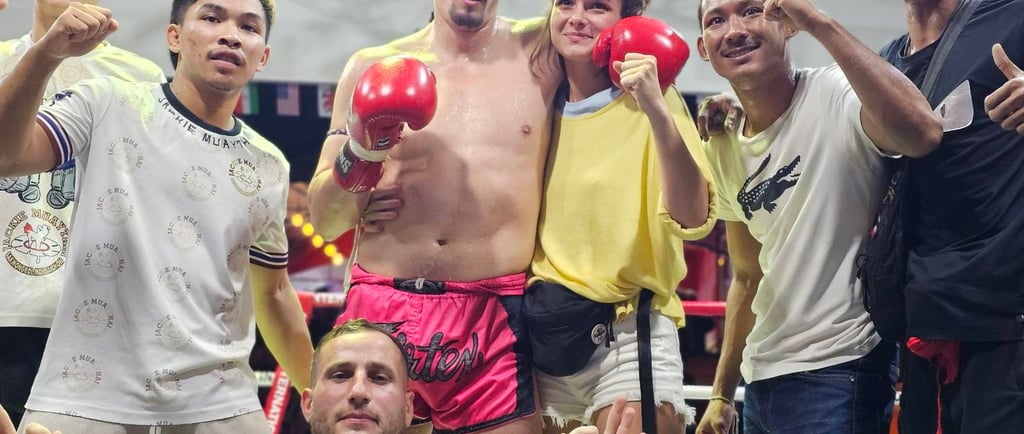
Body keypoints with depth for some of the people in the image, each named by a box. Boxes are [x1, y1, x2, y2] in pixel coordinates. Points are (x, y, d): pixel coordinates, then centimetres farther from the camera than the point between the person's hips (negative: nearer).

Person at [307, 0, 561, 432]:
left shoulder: (540, 53, 7)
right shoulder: (373, 68, 8)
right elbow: (325, 222, 7)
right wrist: (358, 152, -12)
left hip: (495, 322, 0)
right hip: (380, 314, 1)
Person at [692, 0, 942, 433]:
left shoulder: (837, 97, -13)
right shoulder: (722, 148, 9)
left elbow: (922, 134, -35)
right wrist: (721, 394, 18)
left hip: (838, 371, -7)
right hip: (761, 377, 7)